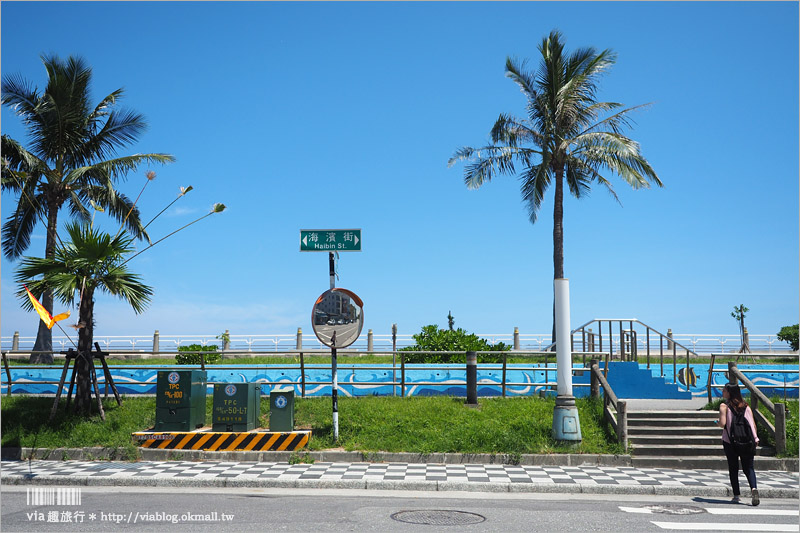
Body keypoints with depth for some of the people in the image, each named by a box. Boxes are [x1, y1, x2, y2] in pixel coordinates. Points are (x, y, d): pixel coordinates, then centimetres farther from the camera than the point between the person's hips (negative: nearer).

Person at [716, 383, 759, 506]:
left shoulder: (724, 406, -6)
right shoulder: (746, 406, 7)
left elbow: (723, 424, -14)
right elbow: (753, 423, 4)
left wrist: (717, 423, 8)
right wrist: (755, 438, 10)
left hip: (730, 441, -3)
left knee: (733, 468, 9)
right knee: (748, 468, 6)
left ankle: (737, 495, 8)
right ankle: (754, 488, -19)